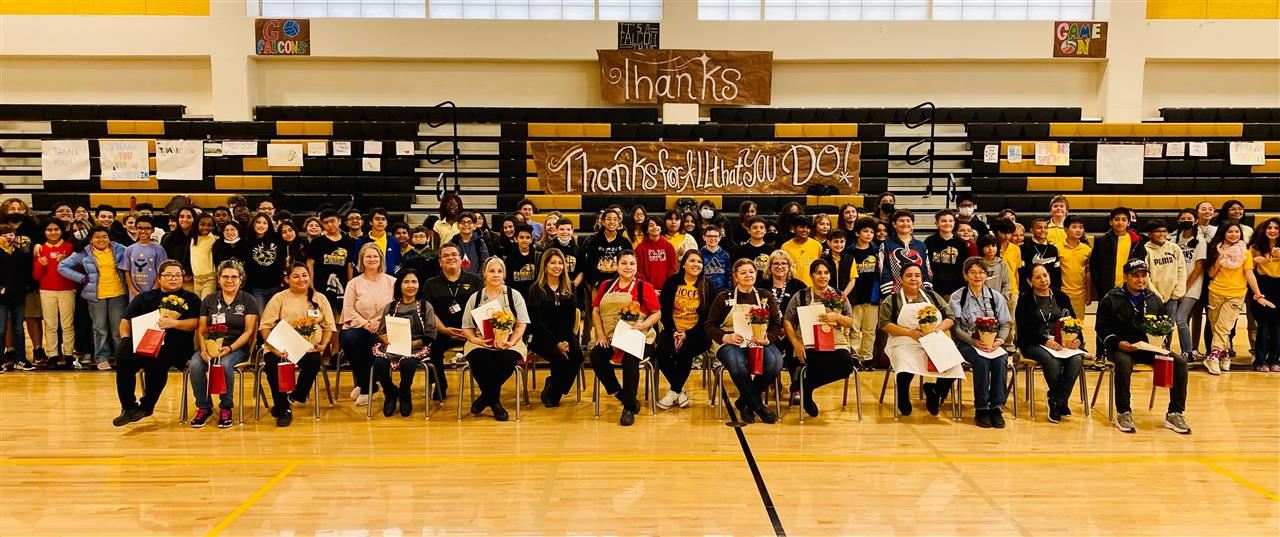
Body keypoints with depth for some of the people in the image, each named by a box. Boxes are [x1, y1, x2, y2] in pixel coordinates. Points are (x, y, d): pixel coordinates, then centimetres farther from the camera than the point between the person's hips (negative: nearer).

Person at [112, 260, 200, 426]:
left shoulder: (191, 299, 19)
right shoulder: (145, 297, 25)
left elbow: (195, 323, 3)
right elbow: (126, 321, 17)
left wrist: (173, 323, -12)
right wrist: (127, 341, -2)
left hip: (174, 345, -3)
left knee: (157, 360, -36)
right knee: (123, 355, -29)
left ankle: (146, 406, -15)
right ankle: (128, 407, -18)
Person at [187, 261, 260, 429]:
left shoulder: (249, 301, 6)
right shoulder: (209, 300, 15)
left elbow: (248, 332, -1)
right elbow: (201, 330, 9)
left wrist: (229, 348, -17)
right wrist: (204, 348, -12)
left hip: (237, 347, -3)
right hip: (210, 345, 3)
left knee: (224, 364, -36)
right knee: (195, 365, -29)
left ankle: (226, 408, -16)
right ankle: (203, 407, -11)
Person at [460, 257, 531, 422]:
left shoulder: (514, 296, 9)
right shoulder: (475, 298, 14)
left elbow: (521, 324, 3)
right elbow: (466, 327, 11)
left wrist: (511, 342, -15)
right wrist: (475, 339, -10)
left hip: (508, 343, -1)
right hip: (480, 344, 1)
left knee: (507, 359, -35)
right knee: (478, 360, -34)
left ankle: (486, 396, -9)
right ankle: (494, 400, -9)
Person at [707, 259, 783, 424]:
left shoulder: (766, 297, 15)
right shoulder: (724, 297, 9)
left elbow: (776, 324, 8)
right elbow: (709, 325, 6)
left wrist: (767, 338, -14)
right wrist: (725, 337, -13)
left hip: (760, 342, 3)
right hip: (731, 343, -2)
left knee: (775, 362, -32)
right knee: (738, 366, -39)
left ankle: (745, 402, -9)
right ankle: (758, 406, -16)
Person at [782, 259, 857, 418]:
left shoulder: (838, 296, 15)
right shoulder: (801, 296, 9)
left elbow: (850, 323, 11)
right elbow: (787, 321, 6)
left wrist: (836, 317, -11)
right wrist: (795, 343, -9)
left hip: (836, 344, 3)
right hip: (809, 345, -3)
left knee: (846, 365, -29)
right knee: (822, 366, -35)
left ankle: (806, 385, -8)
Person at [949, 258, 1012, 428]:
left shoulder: (996, 297, 13)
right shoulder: (957, 297, 4)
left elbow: (1005, 324, 9)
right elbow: (956, 327, -4)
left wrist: (999, 341, -12)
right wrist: (974, 341, -19)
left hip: (993, 343, 3)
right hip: (966, 343, -3)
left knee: (1001, 360, -31)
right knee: (982, 361, -34)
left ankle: (996, 407, -24)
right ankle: (981, 409, -25)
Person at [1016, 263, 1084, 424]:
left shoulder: (1061, 297, 16)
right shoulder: (1025, 301, 6)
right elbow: (1024, 329, -4)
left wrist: (1077, 340, -10)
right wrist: (1045, 341, -19)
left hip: (1063, 343, 3)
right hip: (1035, 344, -3)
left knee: (1076, 360, -29)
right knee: (1052, 362, -35)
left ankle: (1056, 403, -20)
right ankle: (1062, 402, -13)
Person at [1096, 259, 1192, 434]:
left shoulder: (1154, 300, 15)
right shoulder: (1111, 299, 2)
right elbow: (1102, 328, -1)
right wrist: (1118, 343, -18)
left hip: (1149, 347, 4)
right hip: (1121, 347, -4)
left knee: (1180, 362, -18)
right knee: (1123, 362, -39)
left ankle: (1174, 413, -11)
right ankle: (1123, 413, -26)